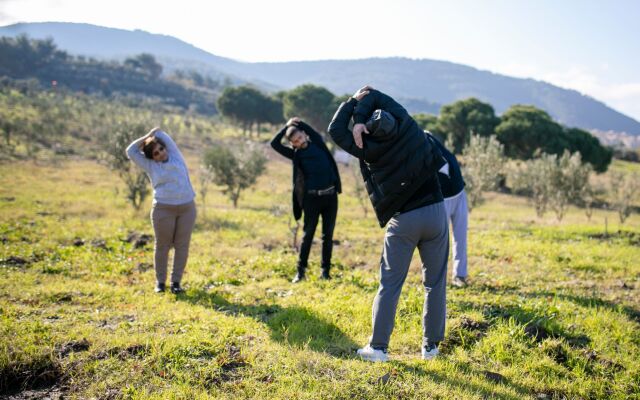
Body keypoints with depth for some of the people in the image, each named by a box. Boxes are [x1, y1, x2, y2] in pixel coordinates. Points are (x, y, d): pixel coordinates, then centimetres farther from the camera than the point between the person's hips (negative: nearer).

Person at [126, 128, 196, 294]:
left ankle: (176, 282, 11)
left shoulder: (175, 156, 10)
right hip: (164, 209, -1)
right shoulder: (150, 166, 9)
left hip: (187, 208, 2)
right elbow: (131, 151, 9)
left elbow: (160, 133, 12)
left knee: (182, 245, 3)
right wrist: (146, 137, 12)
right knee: (162, 245, 4)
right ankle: (160, 281, 17)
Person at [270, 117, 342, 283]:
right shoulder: (296, 155, 3)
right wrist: (287, 126, 2)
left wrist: (298, 123, 5)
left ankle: (325, 271, 14)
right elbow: (275, 143, -3)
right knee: (308, 235, 2)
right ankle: (300, 271, 9)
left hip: (330, 195, 2)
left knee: (328, 235, 6)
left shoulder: (317, 143, 9)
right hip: (312, 197, -2)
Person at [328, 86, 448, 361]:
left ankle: (378, 347, 9)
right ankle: (431, 346, 17)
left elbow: (335, 129, 5)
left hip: (403, 220, -2)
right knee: (435, 283, 11)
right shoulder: (406, 124, 0)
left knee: (390, 284, 7)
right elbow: (374, 96, 9)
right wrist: (361, 108, -5)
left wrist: (353, 102, 11)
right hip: (435, 212, 2)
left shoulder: (368, 148, -6)